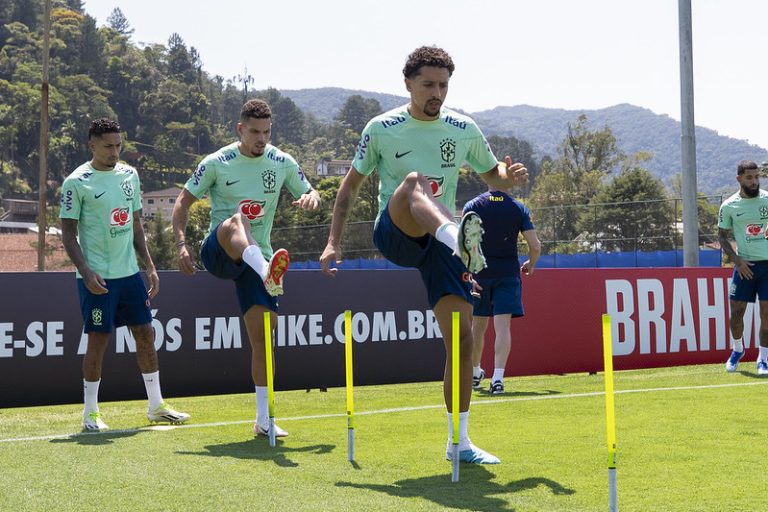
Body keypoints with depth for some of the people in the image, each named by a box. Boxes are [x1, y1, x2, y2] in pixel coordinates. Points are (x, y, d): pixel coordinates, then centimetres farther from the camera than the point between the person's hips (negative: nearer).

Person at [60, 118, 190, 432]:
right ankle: (90, 412, 11)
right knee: (98, 339, -2)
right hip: (98, 277, -6)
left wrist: (149, 266, 10)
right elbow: (68, 234, -8)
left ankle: (156, 406, 17)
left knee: (145, 334, 7)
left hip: (129, 273, 6)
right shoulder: (77, 182, -8)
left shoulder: (129, 175, 10)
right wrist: (86, 272, -19)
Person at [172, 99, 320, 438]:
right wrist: (181, 244, -11)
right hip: (216, 253, -3)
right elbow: (183, 201, 3)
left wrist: (311, 198, -11)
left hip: (257, 259, 3)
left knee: (261, 334, -4)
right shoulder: (216, 163, -2)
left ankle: (264, 419, 4)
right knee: (236, 220, -38)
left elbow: (310, 194, 16)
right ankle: (269, 273, -69)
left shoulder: (282, 163, 5)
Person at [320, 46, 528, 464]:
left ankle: (459, 442, 3)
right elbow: (351, 184, 9)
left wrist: (509, 176, -6)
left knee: (461, 339, -8)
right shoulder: (381, 129, 2)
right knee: (414, 181, -36)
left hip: (439, 243, 3)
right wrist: (333, 242, 1)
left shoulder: (464, 129, 8)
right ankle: (459, 237, -69)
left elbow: (492, 176, 19)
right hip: (393, 234, -3)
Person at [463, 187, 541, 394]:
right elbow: (535, 246, -3)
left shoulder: (472, 206, -2)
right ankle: (498, 377, -18)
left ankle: (474, 373, 30)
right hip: (508, 274, -1)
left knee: (477, 326, 14)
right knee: (502, 326, -5)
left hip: (479, 275, 1)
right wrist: (531, 265, 16)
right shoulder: (519, 208, -1)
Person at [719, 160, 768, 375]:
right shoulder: (729, 206, 0)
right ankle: (738, 349, 28)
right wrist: (736, 260, -5)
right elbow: (722, 236, 7)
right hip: (744, 266, 1)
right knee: (736, 310, 1)